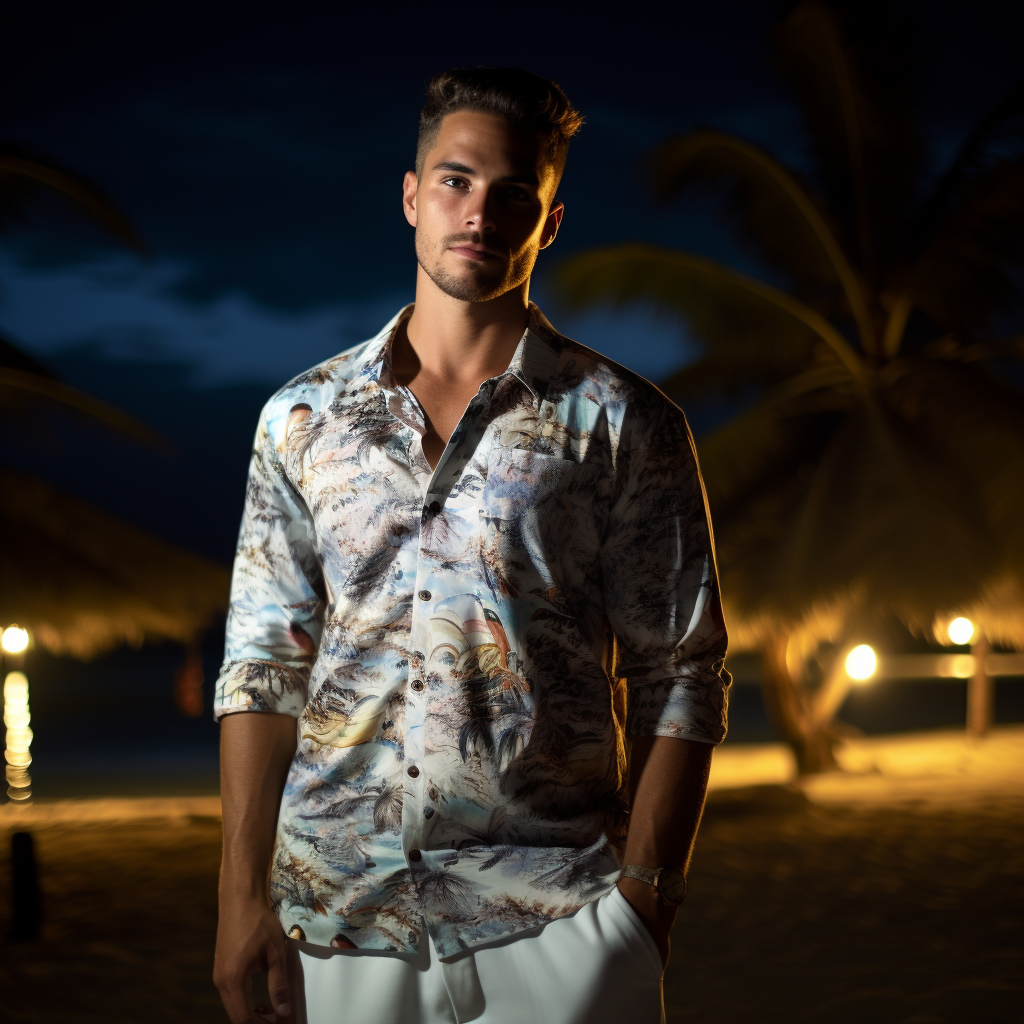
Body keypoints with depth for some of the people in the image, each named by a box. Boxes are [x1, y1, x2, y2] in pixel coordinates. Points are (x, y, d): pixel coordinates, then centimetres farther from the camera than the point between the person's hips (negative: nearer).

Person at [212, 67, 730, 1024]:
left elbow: (678, 680, 0)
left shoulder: (624, 425, 1)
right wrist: (243, 892, 1)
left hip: (553, 918, -2)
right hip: (341, 910, 2)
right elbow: (264, 663, 8)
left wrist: (644, 904, -8)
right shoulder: (302, 416, 9)